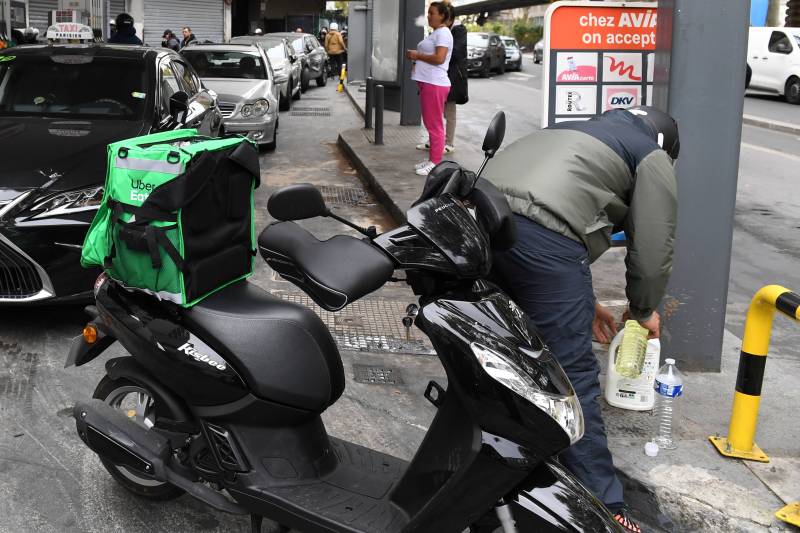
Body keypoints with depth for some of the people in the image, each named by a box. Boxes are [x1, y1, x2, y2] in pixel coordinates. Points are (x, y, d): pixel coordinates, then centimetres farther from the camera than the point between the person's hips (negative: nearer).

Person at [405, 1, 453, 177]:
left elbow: (439, 58, -24)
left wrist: (417, 55, -13)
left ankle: (435, 163, -3)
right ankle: (432, 159, 21)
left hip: (435, 84, -11)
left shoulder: (443, 33, -12)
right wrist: (416, 56, 11)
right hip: (428, 83, 11)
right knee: (430, 124, 14)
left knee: (435, 125, -7)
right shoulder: (435, 33, 19)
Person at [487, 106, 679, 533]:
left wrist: (581, 303, 44)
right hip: (542, 235, -8)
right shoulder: (654, 159, 16)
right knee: (573, 375, -1)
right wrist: (643, 310, 28)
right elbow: (652, 251, 8)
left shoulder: (581, 132, 37)